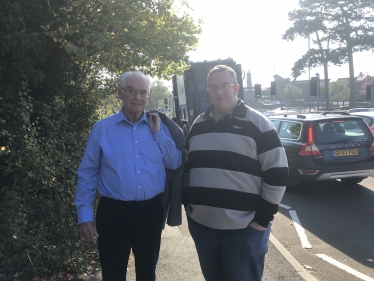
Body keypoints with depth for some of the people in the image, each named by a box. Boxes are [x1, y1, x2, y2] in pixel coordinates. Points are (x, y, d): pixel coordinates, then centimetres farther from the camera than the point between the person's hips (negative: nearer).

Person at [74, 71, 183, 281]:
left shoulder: (159, 127, 4)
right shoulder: (102, 128, -3)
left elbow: (175, 164, -2)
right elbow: (87, 174, -2)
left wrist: (158, 133, -10)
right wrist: (85, 215, -5)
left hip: (151, 211, 3)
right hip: (114, 212, -2)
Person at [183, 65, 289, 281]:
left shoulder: (257, 124, -6)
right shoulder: (198, 125, 10)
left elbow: (277, 172, -8)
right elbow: (186, 166, 18)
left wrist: (263, 218, -10)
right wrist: (188, 204, 10)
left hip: (243, 228, -5)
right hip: (201, 225, 5)